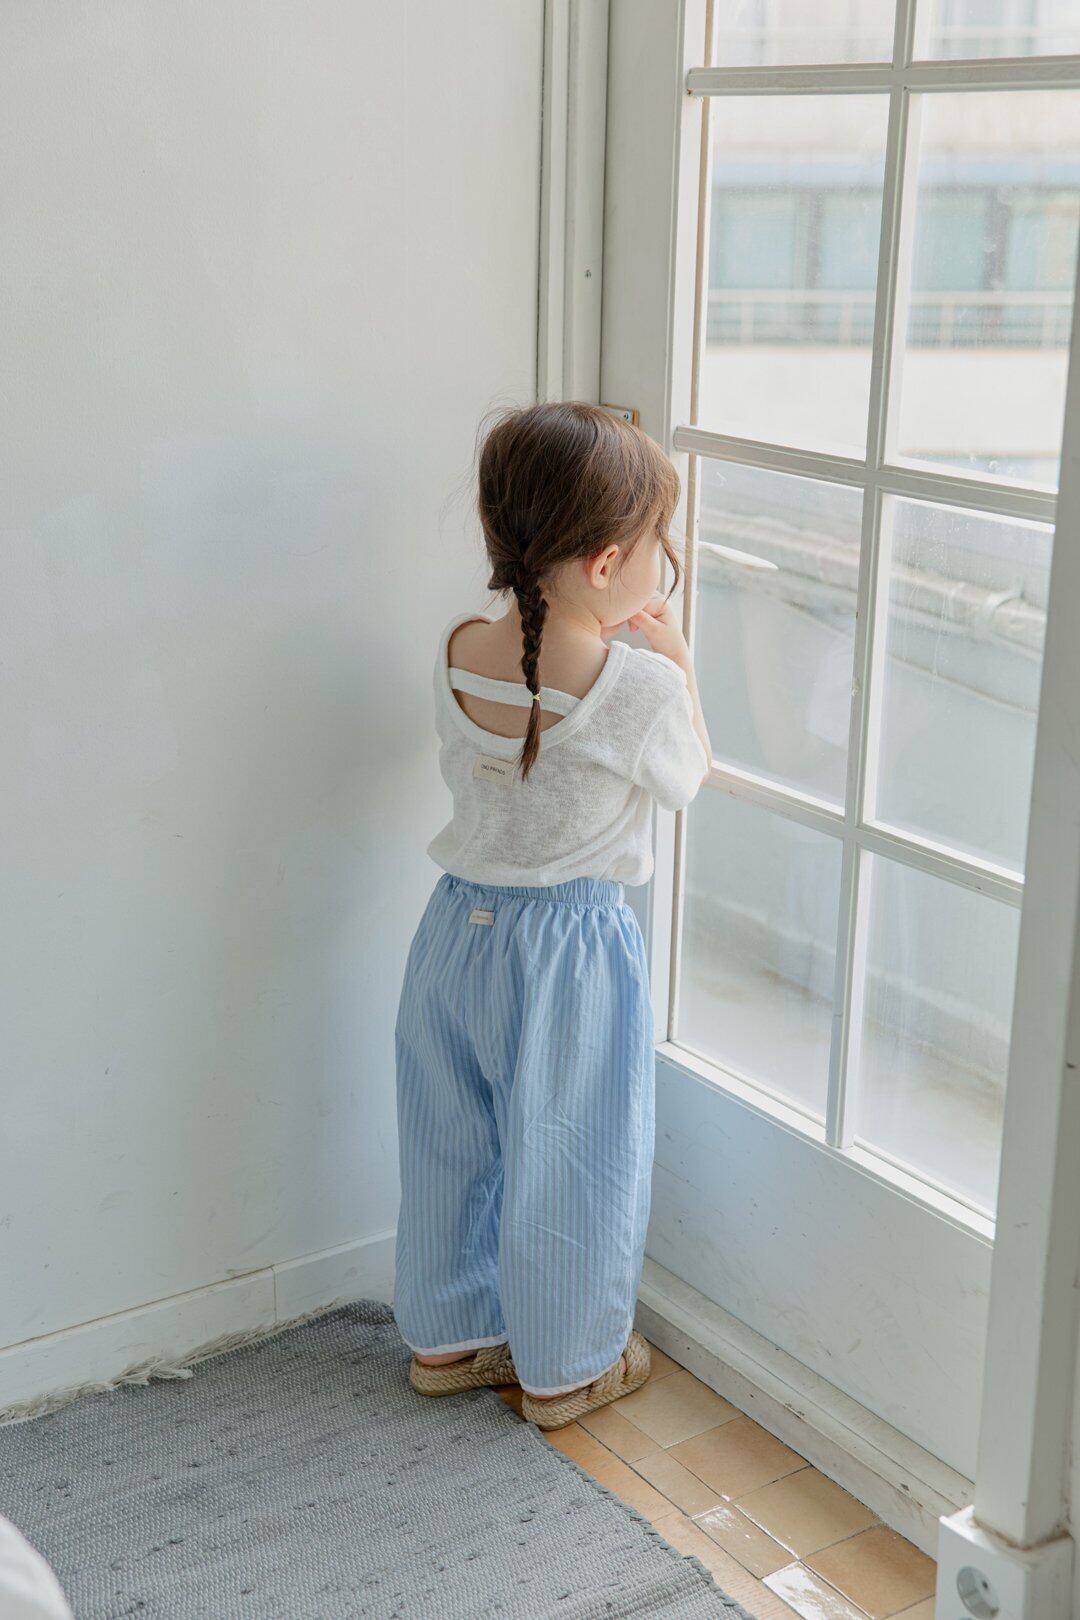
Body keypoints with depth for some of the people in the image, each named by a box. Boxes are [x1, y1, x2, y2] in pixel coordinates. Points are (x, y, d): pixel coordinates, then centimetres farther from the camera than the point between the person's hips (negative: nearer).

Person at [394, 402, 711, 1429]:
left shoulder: (458, 654, -7)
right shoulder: (641, 686, -23)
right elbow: (685, 782, -4)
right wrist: (678, 667, 5)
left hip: (458, 929, 5)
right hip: (572, 950, -5)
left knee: (451, 1145, 20)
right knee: (568, 1161, 12)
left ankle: (445, 1337, 38)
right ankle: (566, 1368, 30)